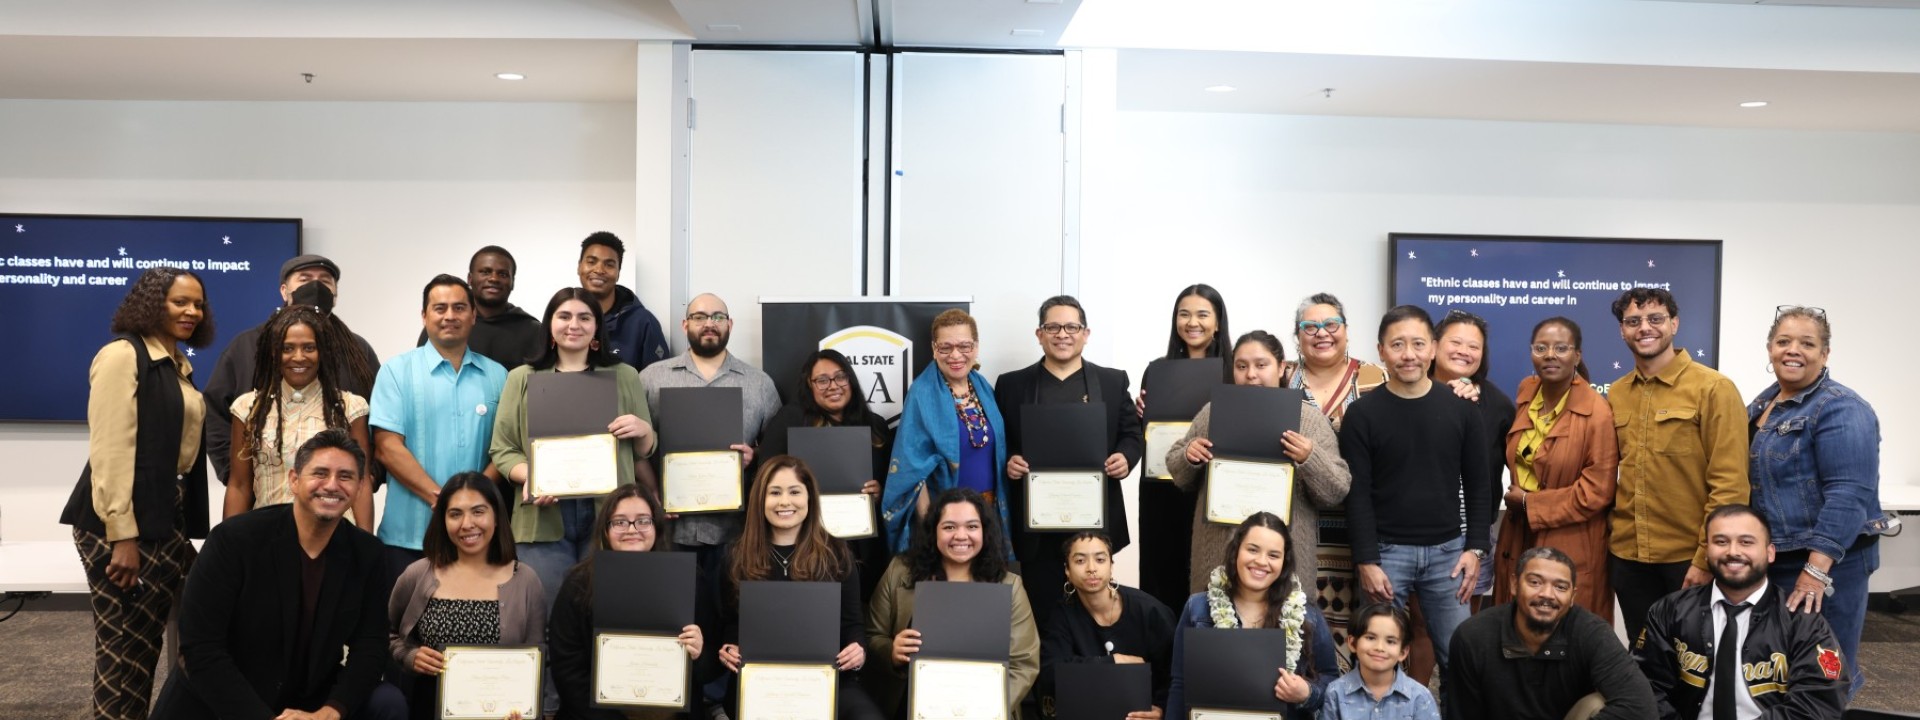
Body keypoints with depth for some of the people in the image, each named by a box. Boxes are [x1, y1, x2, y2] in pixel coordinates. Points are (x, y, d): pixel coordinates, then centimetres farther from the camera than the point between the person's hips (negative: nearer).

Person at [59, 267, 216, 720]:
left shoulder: (179, 365, 16)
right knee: (124, 645, -1)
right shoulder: (123, 355, -9)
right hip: (120, 521, -8)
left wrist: (188, 522, 14)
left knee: (147, 640, 11)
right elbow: (110, 448, -16)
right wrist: (122, 535, -20)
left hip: (168, 516, 8)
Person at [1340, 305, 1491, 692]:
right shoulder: (1363, 414, -2)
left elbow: (1478, 485, 7)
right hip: (1386, 551, -2)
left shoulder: (1461, 409, 4)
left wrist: (1475, 548, -1)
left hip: (1447, 551, 2)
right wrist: (1366, 561, -10)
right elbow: (1357, 494, -4)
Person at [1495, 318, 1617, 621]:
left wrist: (1530, 503, -11)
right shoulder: (1526, 392, 5)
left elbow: (1596, 492, -16)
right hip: (1519, 539, 6)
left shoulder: (1597, 414, -16)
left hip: (1571, 549, -6)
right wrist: (1516, 493, 7)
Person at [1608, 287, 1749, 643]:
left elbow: (1729, 484, -13)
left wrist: (1706, 559, -16)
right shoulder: (1615, 395, 7)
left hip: (1690, 558, -4)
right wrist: (1609, 534, 6)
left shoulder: (1714, 389, -9)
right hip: (1627, 556, 5)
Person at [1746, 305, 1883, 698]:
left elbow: (1848, 495, -24)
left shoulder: (1840, 408, -15)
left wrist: (1816, 570, -28)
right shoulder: (1762, 404, 11)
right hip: (1769, 561, 8)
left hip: (1824, 563, -8)